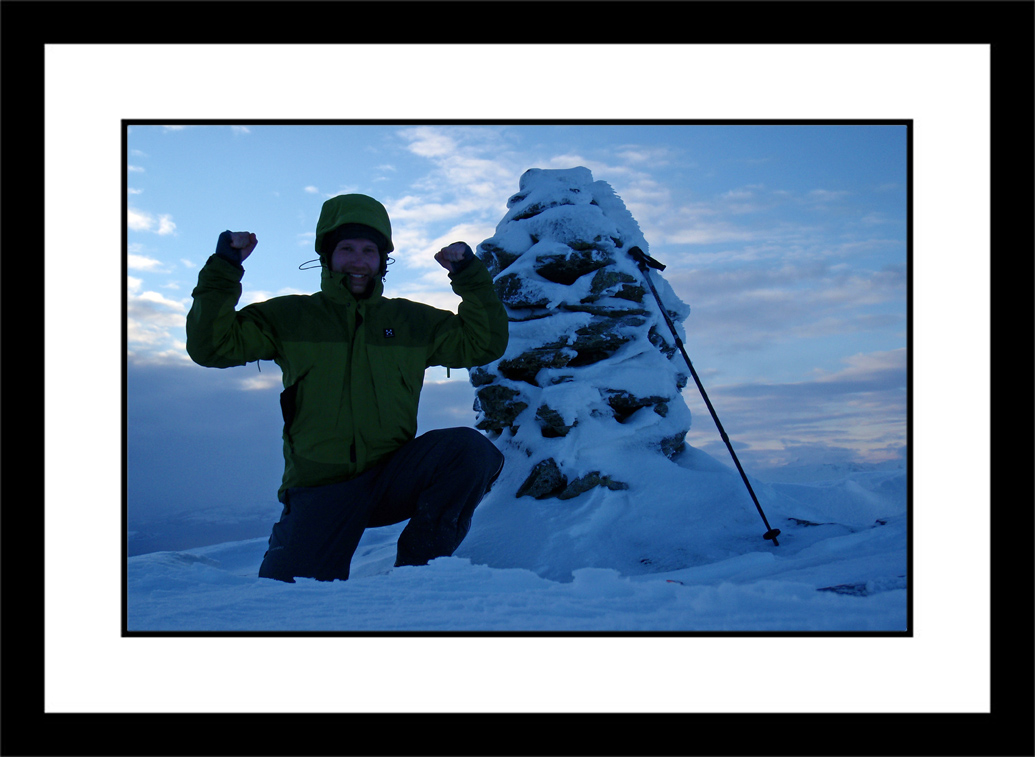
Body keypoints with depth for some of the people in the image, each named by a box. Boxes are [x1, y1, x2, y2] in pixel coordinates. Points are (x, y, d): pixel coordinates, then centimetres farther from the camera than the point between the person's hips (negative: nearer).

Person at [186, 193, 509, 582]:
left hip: (392, 479, 2)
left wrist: (469, 274, 1)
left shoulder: (414, 322, 12)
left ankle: (417, 567, -10)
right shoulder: (288, 317, 7)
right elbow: (211, 346, 1)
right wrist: (224, 269, -8)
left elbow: (485, 343, 11)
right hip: (320, 491, -1)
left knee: (470, 448, -25)